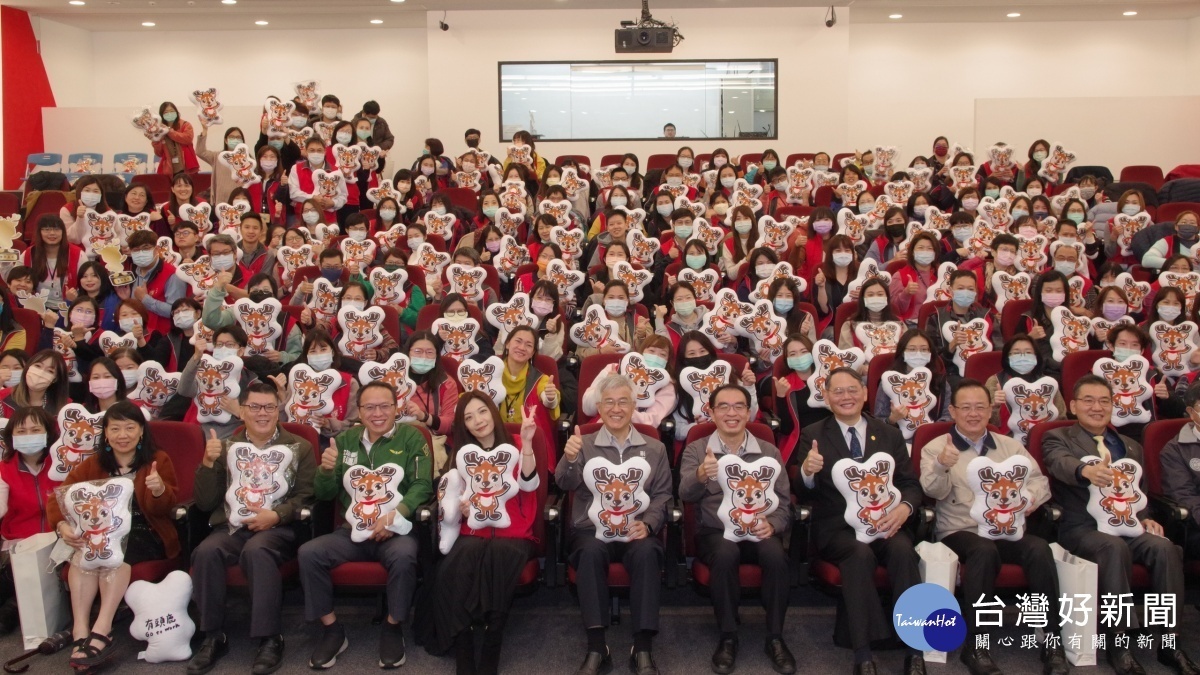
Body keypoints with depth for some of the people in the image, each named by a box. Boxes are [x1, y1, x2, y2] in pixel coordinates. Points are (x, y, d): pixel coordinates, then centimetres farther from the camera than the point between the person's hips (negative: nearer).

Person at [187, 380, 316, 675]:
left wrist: (276, 515, -16)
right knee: (206, 551, -29)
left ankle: (270, 639, -25)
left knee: (256, 550, -35)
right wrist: (208, 463, -6)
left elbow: (306, 496, 2)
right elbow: (204, 503, 10)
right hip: (232, 525, 3)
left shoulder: (299, 447, 11)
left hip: (278, 527, -3)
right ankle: (213, 637, -14)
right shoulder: (226, 447, 17)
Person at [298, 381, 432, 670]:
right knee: (308, 553, -21)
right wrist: (326, 470, -10)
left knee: (403, 556, -35)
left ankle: (393, 628, -9)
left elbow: (422, 485, -8)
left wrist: (395, 515, -25)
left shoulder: (411, 437, 2)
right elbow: (324, 494, 13)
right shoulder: (346, 439, 12)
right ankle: (332, 630, -2)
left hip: (395, 531, -3)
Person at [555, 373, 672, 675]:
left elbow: (662, 495, 8)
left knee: (647, 553, -32)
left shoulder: (654, 449, 15)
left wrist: (647, 524, -13)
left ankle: (643, 649, -27)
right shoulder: (585, 445, 12)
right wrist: (569, 459, -28)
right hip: (592, 528, 0)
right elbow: (566, 483, -4)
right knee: (590, 552, -33)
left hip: (637, 530, 1)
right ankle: (596, 648, -28)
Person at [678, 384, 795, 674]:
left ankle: (775, 638, -13)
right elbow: (686, 494, -11)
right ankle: (728, 637, -17)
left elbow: (783, 502, 8)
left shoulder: (769, 452, 12)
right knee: (726, 552, -35)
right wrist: (700, 475, -35)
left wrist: (772, 524, -15)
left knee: (775, 555, -32)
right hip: (715, 532, -1)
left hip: (758, 531, 1)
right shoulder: (695, 449, 7)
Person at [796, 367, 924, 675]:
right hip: (836, 527, -2)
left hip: (883, 523, 2)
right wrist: (807, 472, -24)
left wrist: (905, 507, -13)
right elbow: (802, 495, 0)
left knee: (903, 549, -31)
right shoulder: (813, 435, 7)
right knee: (860, 552, -34)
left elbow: (911, 484, 11)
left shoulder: (890, 434, 14)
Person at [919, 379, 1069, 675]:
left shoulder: (1011, 446, 20)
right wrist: (942, 465, -32)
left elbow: (1038, 480, 12)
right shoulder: (935, 448, 6)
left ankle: (1052, 641, -22)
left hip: (1008, 529, 3)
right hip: (961, 532, -3)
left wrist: (1031, 498, -13)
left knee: (1039, 548, -29)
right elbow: (934, 491, -9)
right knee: (984, 550, -36)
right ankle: (974, 644, -29)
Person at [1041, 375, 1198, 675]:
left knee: (1165, 547, -26)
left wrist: (1144, 518, 2)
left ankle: (1169, 641, -18)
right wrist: (1087, 470, -43)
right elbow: (1062, 463, -18)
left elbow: (1141, 493, 26)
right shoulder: (1057, 438, 6)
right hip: (1082, 527, -4)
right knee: (1114, 547, -35)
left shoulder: (1131, 446, 24)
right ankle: (1119, 642, -29)